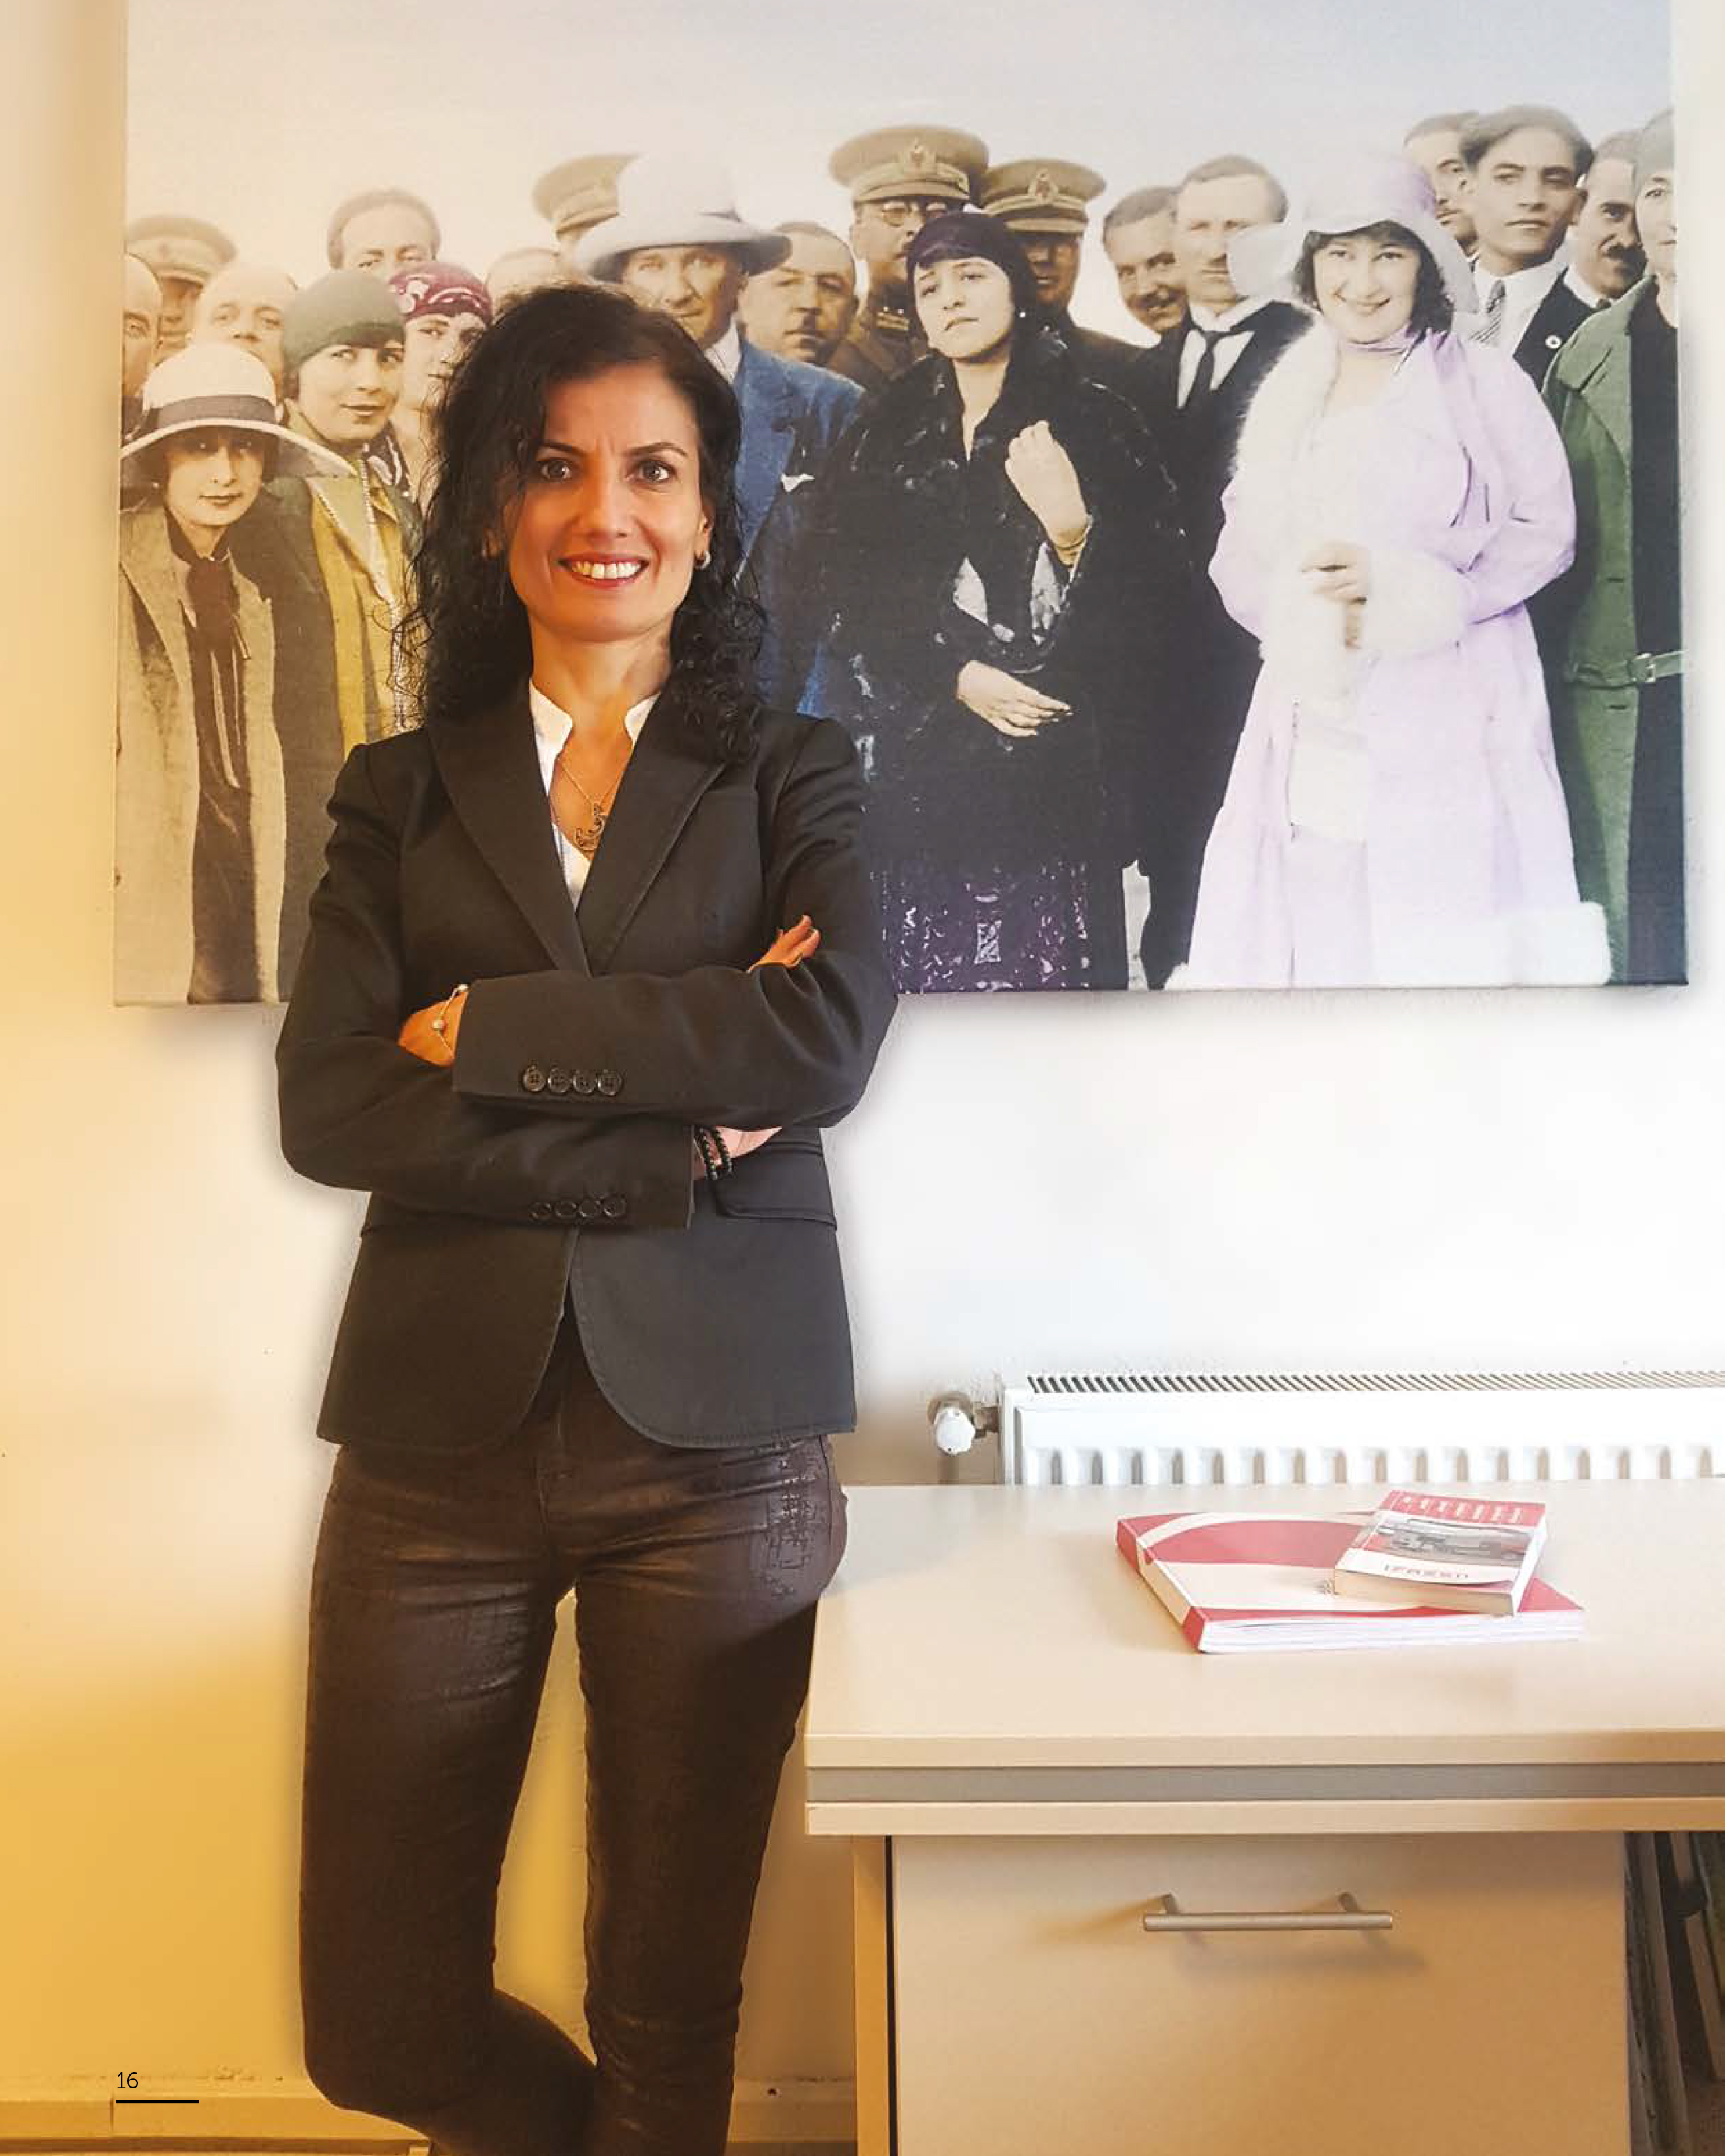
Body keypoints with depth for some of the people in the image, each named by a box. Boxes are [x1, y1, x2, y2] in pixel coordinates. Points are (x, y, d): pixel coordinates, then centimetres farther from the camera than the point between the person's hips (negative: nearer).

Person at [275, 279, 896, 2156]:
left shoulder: (792, 775, 7)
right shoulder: (401, 793, 10)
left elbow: (826, 1038, -12)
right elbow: (326, 1107, -4)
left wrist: (486, 1025, -8)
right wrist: (672, 1147, -13)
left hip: (715, 1444, -1)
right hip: (439, 1436, 2)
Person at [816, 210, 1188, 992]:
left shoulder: (1091, 420, 5)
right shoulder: (886, 429, 13)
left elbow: (1155, 592, 0)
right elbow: (852, 594, 6)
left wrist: (1074, 529, -18)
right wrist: (954, 677, -7)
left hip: (1057, 762, -2)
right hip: (922, 759, 2)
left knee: (1051, 969, -6)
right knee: (931, 972, 0)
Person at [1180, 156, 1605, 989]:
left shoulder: (1483, 382, 1)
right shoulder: (1287, 394, 15)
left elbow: (1544, 534, -1)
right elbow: (1239, 556, 11)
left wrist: (1396, 585, -12)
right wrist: (1302, 607, -10)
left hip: (1449, 719, -3)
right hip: (1315, 714, 4)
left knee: (1447, 943, -6)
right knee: (1310, 919, 1)